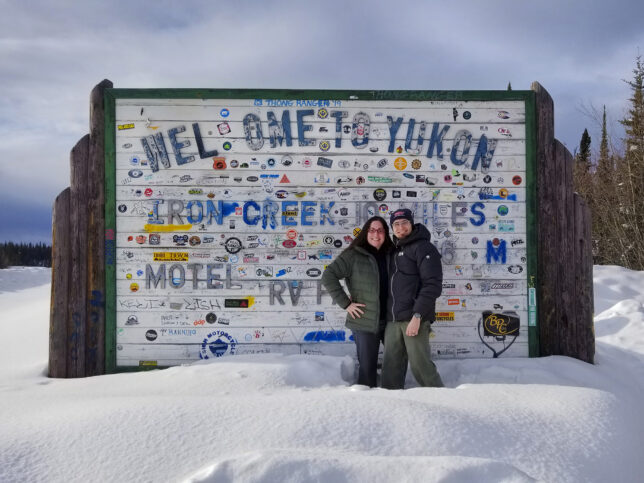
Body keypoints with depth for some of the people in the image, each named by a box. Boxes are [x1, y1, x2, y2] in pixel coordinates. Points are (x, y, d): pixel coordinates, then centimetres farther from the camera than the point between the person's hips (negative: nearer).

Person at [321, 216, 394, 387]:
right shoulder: (354, 255, -6)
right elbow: (328, 276, -9)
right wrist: (345, 303, -12)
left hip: (389, 321, 5)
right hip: (365, 321, -5)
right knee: (367, 366, 0)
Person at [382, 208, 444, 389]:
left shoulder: (423, 247, -3)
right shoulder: (394, 251, 20)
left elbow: (433, 285, -12)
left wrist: (417, 316, -19)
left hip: (413, 318, -7)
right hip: (392, 320, 7)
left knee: (420, 364, -6)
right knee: (391, 366, 7)